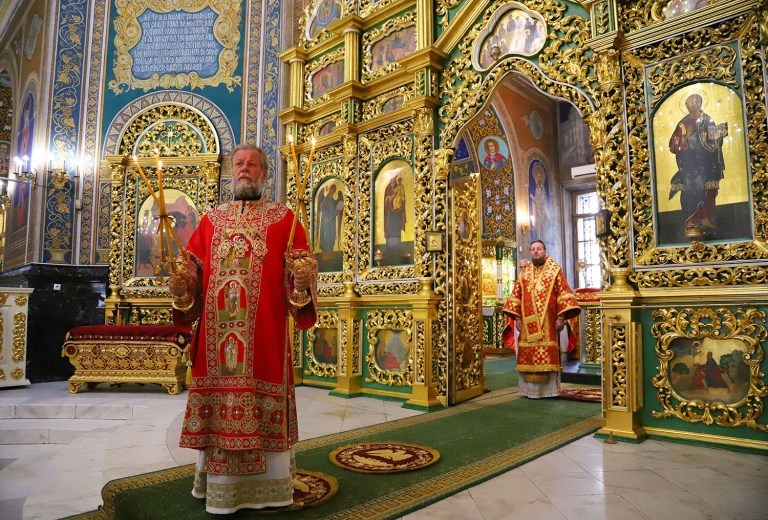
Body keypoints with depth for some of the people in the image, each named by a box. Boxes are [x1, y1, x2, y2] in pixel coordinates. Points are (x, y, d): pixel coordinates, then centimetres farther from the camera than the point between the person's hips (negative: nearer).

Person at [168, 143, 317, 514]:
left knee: (262, 403, 0)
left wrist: (303, 278, -23)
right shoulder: (211, 219, 16)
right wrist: (180, 283, -8)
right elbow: (192, 266, 13)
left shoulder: (283, 217, 7)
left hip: (265, 333, -3)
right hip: (216, 331, 3)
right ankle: (219, 484, 22)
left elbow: (302, 263, -1)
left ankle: (265, 486, 14)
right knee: (218, 402, 7)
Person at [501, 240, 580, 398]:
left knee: (547, 355, -3)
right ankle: (531, 388, 9)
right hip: (528, 322, 3)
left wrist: (561, 316, -11)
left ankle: (548, 388, 5)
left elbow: (563, 294, -3)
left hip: (548, 322, -2)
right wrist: (517, 317, 3)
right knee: (529, 355, 2)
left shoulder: (554, 269, 4)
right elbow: (516, 296, 10)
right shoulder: (524, 272, 12)